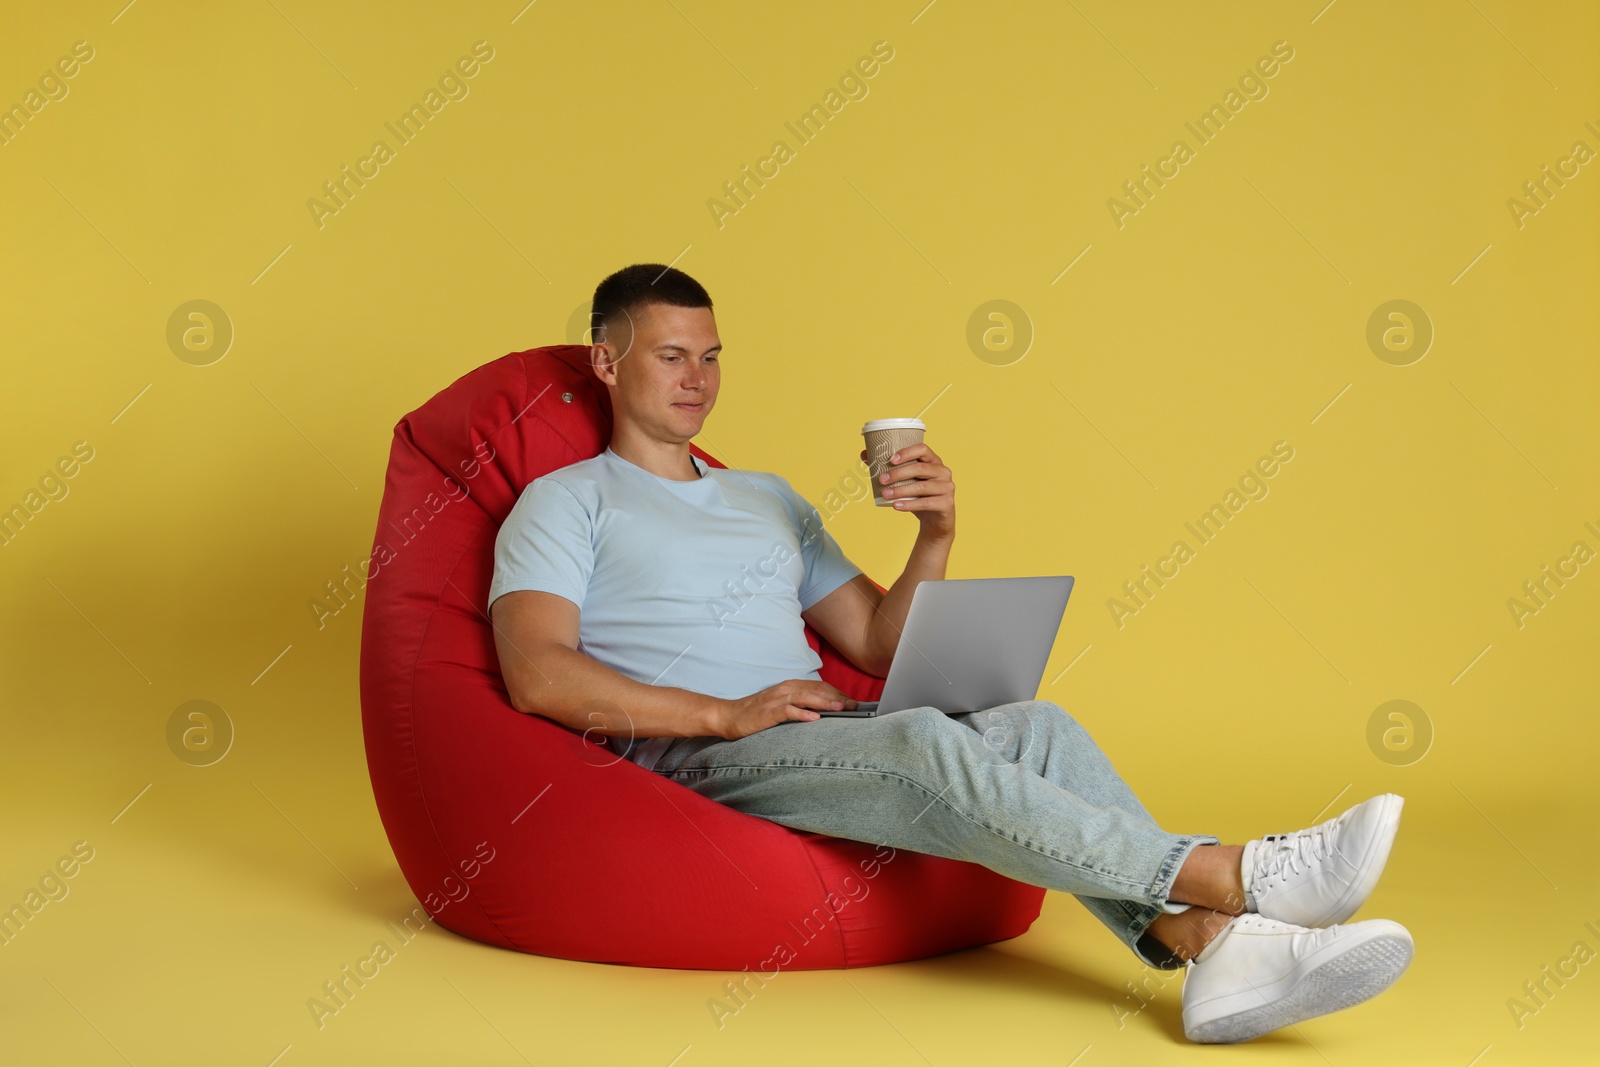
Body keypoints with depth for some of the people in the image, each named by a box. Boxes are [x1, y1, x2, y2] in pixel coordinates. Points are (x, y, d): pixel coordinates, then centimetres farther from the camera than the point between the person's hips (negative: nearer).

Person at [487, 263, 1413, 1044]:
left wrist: (937, 535, 3)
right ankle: (1239, 874, -38)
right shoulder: (567, 502, 8)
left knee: (1034, 725, -22)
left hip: (824, 741, 6)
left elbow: (880, 644, 22)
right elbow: (538, 676, -8)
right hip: (691, 759, -6)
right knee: (927, 744, -33)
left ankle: (1211, 944, -39)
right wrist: (727, 713, -16)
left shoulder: (769, 499, 26)